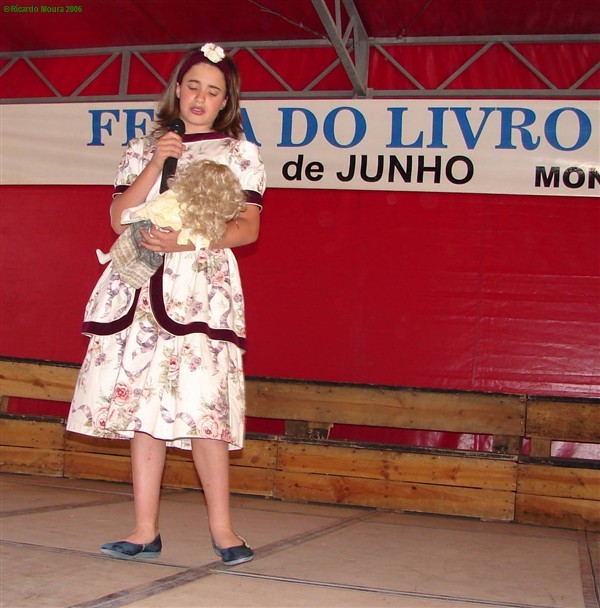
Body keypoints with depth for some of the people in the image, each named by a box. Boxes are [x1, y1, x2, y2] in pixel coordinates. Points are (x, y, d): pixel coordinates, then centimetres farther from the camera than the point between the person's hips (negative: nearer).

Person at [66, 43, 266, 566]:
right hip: (139, 287, 3)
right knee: (141, 403, 1)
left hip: (202, 288, -3)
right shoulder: (142, 149, 16)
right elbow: (119, 218, 6)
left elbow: (248, 228, -1)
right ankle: (146, 530, 7)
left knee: (200, 403, -12)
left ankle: (222, 527, -1)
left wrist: (186, 240, -15)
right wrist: (156, 163, -4)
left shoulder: (241, 154, 10)